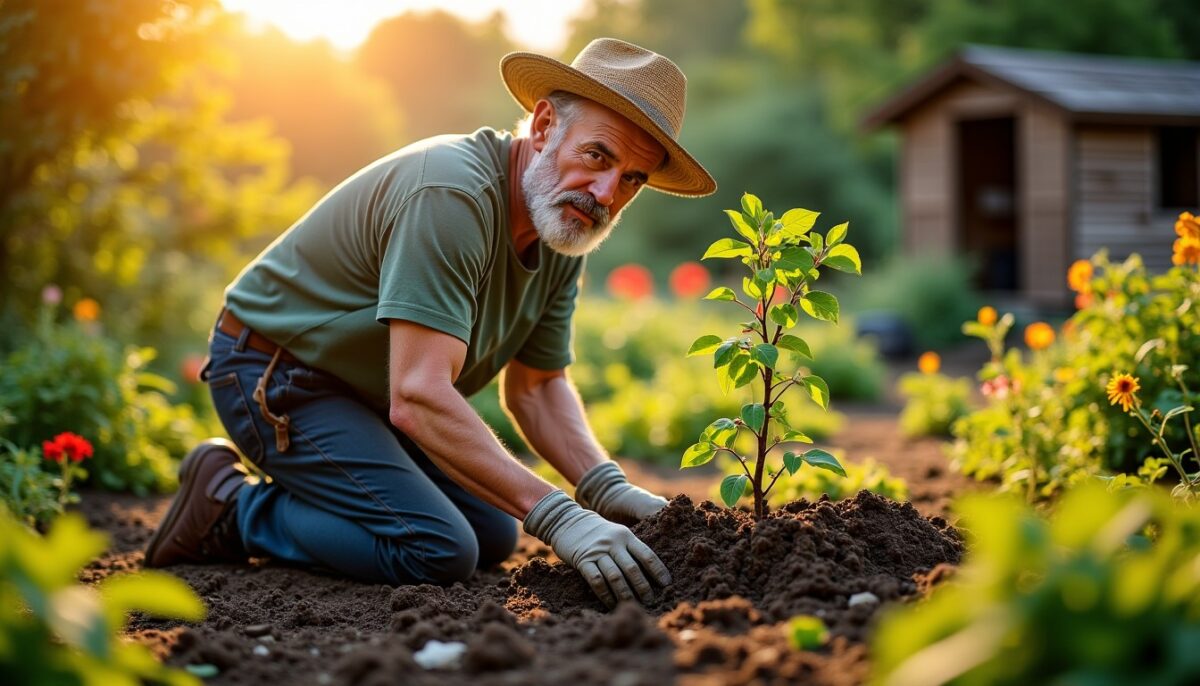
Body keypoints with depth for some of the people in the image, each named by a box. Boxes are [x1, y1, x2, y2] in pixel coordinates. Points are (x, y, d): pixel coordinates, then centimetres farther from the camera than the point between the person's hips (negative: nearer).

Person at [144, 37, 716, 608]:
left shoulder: (565, 227, -3)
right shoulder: (451, 196, -32)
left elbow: (535, 386, 5)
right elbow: (418, 397, -38)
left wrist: (609, 489, -13)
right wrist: (557, 519, -41)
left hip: (366, 390, 9)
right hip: (276, 378, -9)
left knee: (493, 537, 11)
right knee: (436, 553, -21)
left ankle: (299, 482, 19)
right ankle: (230, 504, -4)